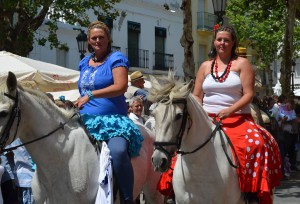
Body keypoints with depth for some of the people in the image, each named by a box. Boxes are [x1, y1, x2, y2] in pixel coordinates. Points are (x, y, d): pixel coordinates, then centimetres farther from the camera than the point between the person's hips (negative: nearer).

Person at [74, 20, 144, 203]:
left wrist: (90, 95, -19)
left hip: (112, 120, -7)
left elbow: (121, 87, -15)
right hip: (85, 120, 7)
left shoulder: (116, 58, 0)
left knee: (118, 151, -35)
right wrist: (77, 104, 14)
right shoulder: (84, 63, 20)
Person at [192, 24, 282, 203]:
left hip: (237, 119, -3)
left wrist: (229, 110, -19)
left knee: (255, 143, -31)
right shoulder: (206, 66, 16)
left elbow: (248, 94, -5)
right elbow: (197, 96, 15)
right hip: (208, 120, 3)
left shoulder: (242, 64, 5)